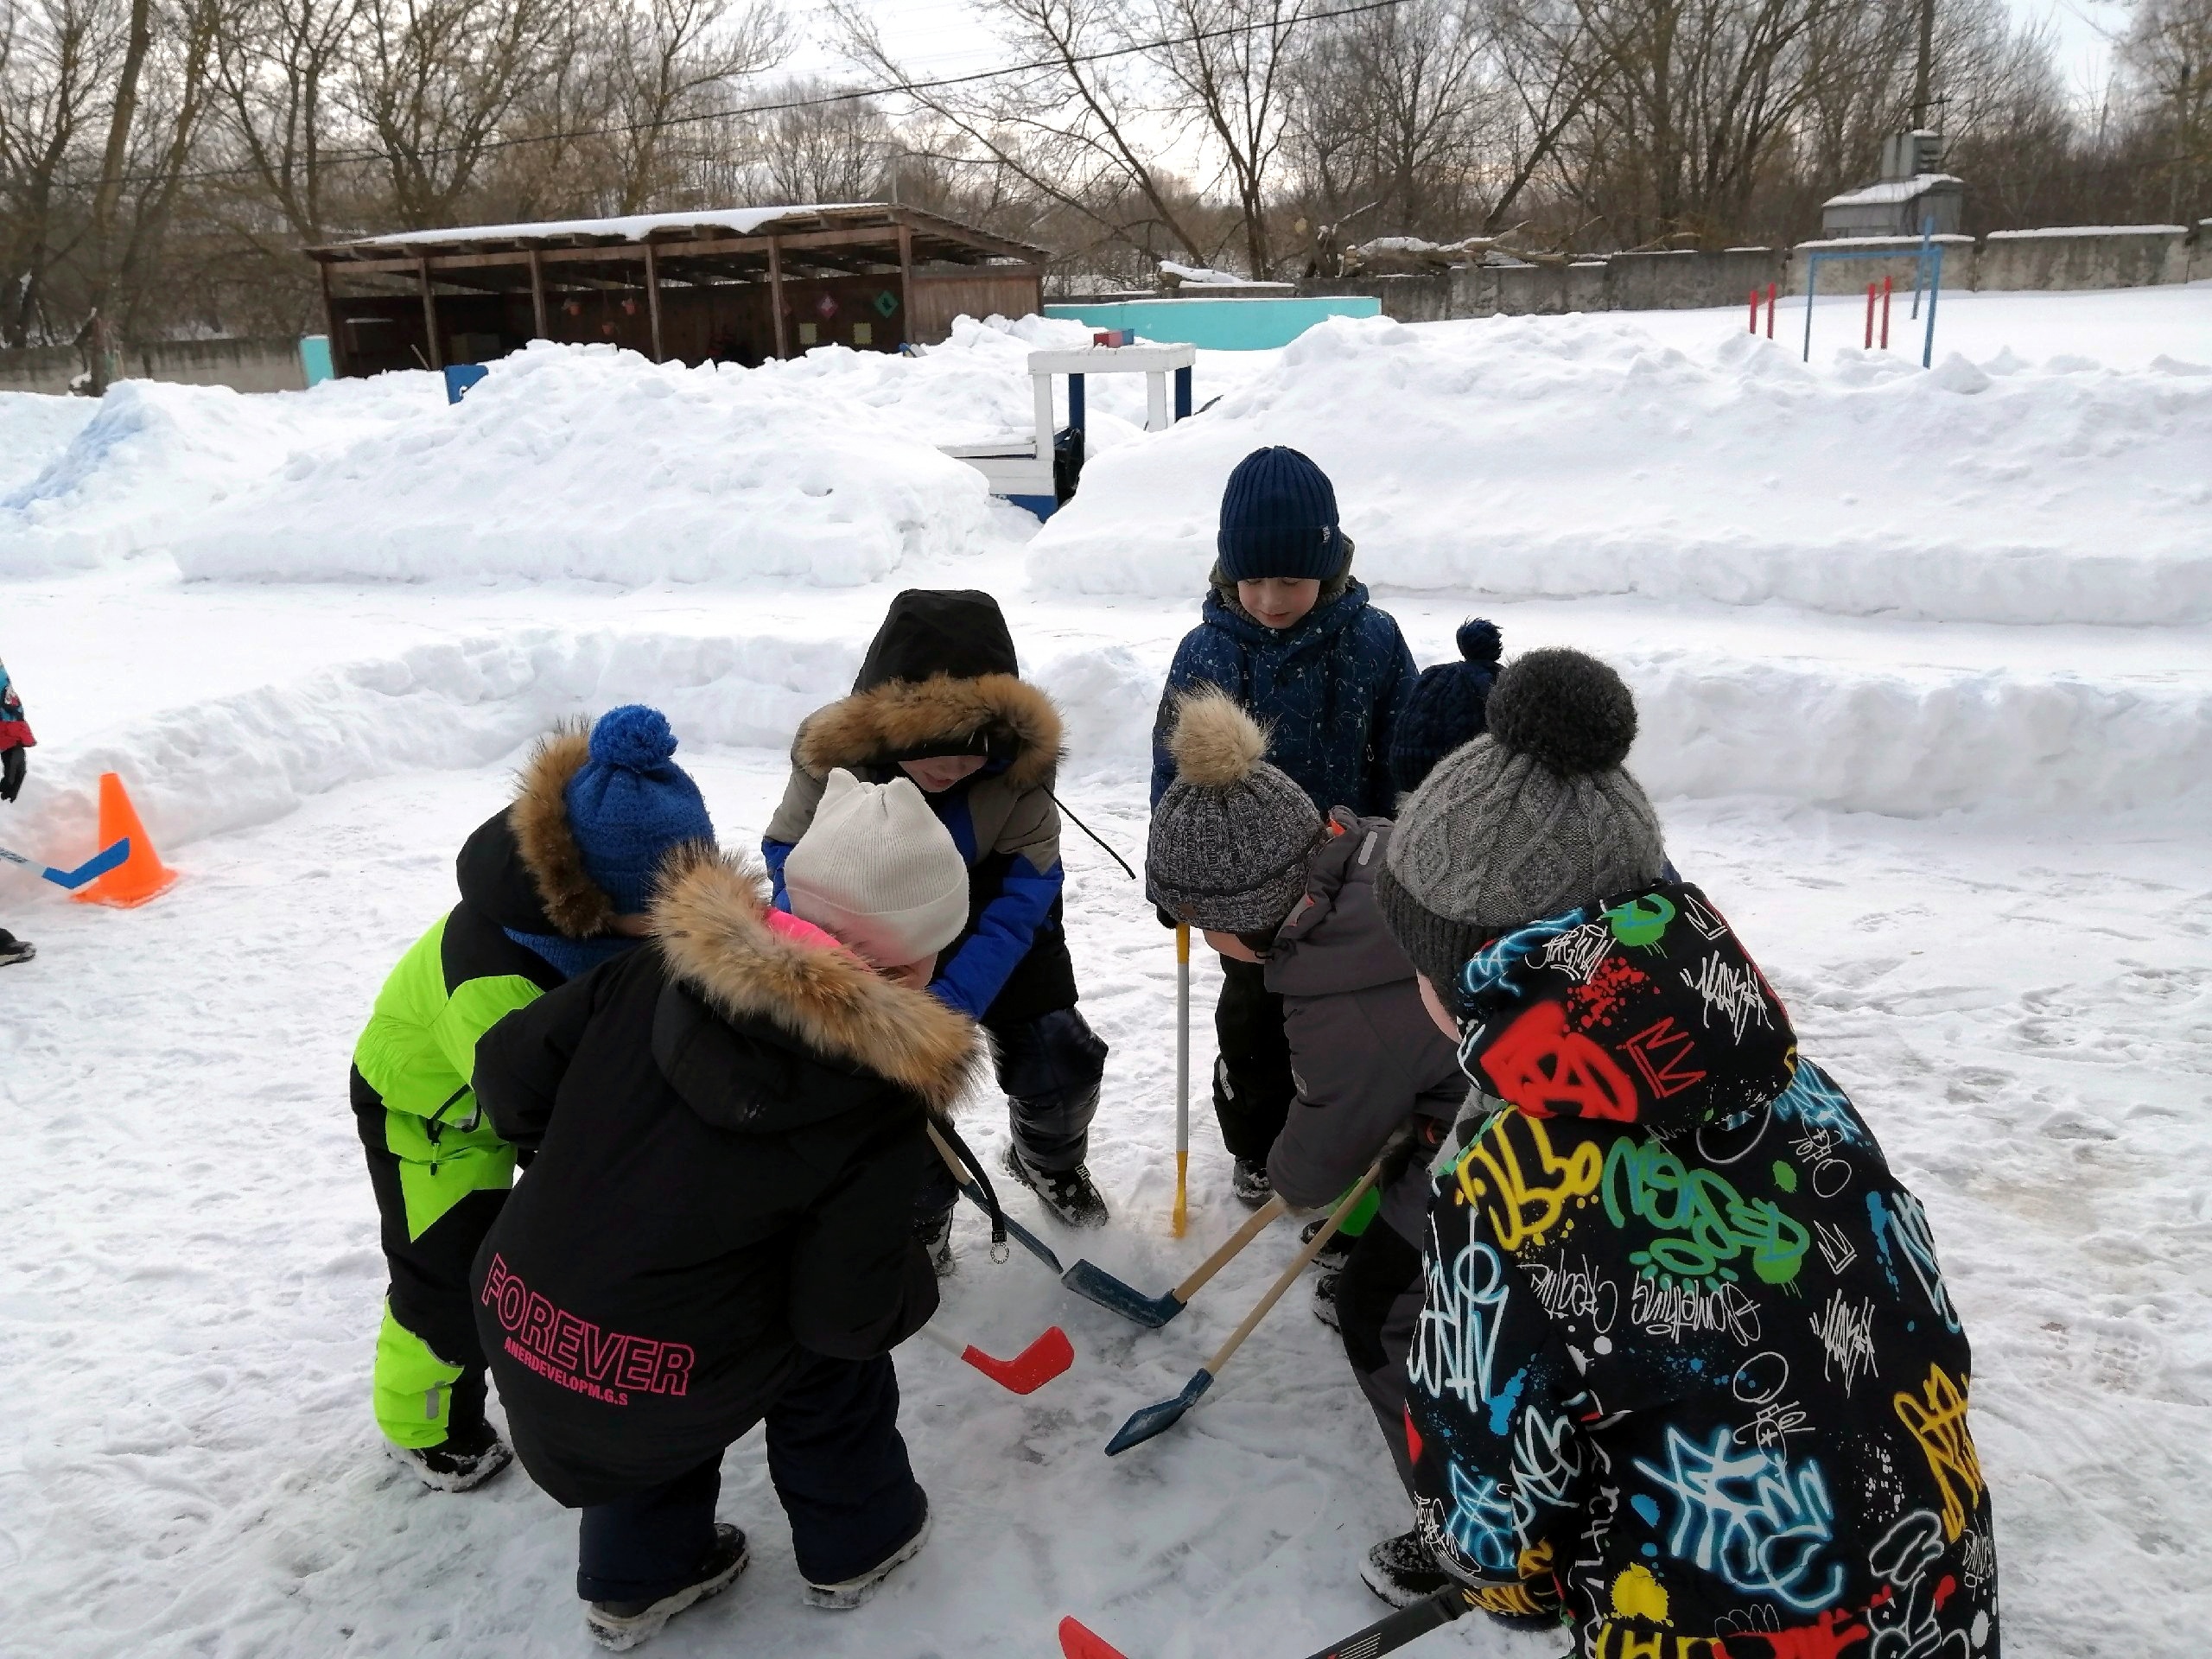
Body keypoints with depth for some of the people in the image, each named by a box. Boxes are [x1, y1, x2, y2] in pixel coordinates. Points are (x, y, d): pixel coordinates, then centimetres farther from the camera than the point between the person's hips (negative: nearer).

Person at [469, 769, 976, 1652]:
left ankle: (636, 1577, 44)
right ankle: (855, 1540, 39)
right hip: (650, 1393, -4)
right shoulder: (878, 1109, -17)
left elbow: (511, 1067, 2)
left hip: (516, 1327, 5)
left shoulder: (664, 971, -6)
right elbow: (847, 1314, -13)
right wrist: (915, 1289, 9)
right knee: (828, 1345, 21)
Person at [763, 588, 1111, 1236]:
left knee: (1060, 1061, 2)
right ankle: (920, 1218, 27)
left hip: (997, 942, 1)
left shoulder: (1021, 766, -29)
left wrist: (950, 1005, -35)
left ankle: (1050, 1161, 37)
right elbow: (794, 872, -19)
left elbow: (1019, 902, -26)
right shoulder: (832, 760, -30)